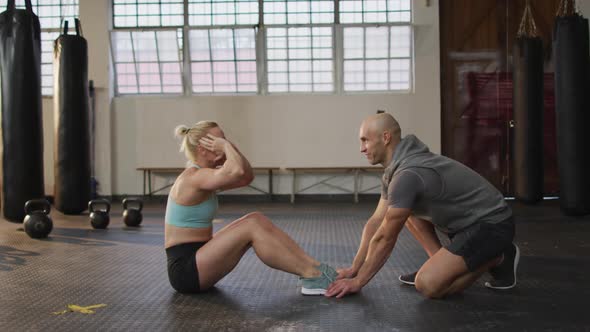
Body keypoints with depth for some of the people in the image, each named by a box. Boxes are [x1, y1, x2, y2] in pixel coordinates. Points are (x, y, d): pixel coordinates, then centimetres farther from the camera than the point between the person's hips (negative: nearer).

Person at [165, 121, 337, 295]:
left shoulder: (201, 175, 11)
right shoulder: (193, 177, -20)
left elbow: (246, 176, 12)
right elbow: (237, 171, -38)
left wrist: (229, 147, -3)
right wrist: (226, 146, -19)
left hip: (198, 258, 10)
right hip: (186, 269, -10)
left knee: (257, 219, -2)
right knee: (252, 226, -20)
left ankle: (315, 267, -5)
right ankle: (312, 277, -16)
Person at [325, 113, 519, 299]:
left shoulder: (407, 175, -26)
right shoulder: (395, 170, 6)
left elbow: (384, 238, -20)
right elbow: (375, 223, 10)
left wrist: (358, 281, -10)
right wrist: (354, 269, 9)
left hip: (492, 224, -9)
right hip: (468, 220, 9)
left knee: (427, 285, -20)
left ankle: (496, 259, 0)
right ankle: (440, 265, 8)